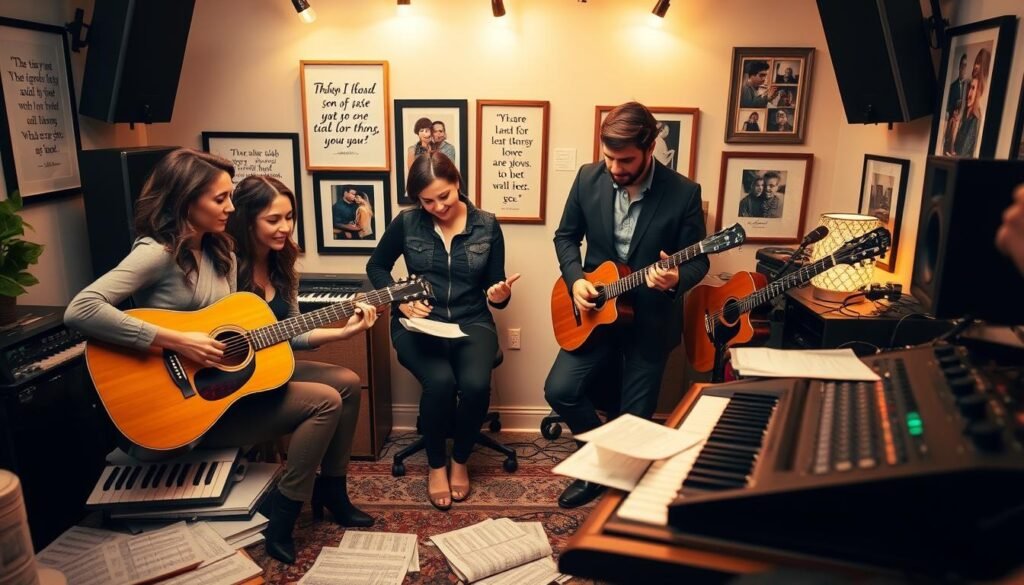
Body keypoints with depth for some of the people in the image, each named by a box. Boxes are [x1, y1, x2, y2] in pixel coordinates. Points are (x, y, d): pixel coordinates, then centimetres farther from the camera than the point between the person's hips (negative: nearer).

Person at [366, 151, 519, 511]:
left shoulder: (487, 225, 2)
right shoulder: (407, 223, 0)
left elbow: (496, 292, 5)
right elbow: (376, 266, 11)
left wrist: (500, 295, -20)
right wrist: (400, 300, -6)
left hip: (472, 323, 1)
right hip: (419, 324, 0)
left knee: (476, 384, -29)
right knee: (440, 381, -30)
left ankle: (460, 460, 3)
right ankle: (436, 466, -1)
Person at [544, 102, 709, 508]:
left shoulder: (684, 193, -14)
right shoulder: (589, 178, -6)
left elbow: (698, 261, -8)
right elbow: (566, 236, 6)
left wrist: (676, 278, -31)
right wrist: (575, 279, -12)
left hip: (652, 319, -3)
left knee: (635, 417, 5)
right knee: (560, 390, -5)